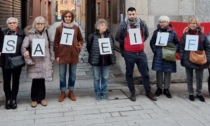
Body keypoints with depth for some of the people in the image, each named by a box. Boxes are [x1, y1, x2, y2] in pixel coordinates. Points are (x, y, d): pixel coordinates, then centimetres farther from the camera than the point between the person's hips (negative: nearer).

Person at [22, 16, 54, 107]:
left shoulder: (47, 33, 4)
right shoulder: (30, 34, -7)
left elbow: (51, 45, 12)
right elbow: (23, 47, -10)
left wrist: (52, 57, 9)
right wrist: (28, 60, -16)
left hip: (45, 61, 2)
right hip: (34, 61, -2)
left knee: (42, 79, 9)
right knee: (36, 80, 1)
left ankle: (42, 98, 24)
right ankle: (34, 99, 18)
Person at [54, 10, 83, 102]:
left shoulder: (76, 28, 3)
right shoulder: (59, 28, -1)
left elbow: (80, 39, 15)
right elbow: (56, 43, 0)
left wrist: (80, 45, -6)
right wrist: (57, 55, -4)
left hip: (73, 54, 2)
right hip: (62, 54, -1)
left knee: (73, 74, 10)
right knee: (62, 74, 6)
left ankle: (71, 92, 24)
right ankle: (62, 93, 19)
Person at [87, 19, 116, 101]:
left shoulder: (109, 36, 4)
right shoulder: (92, 36, -8)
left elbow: (112, 47, 12)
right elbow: (89, 47, 0)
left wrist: (112, 58, 7)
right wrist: (93, 56, 1)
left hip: (106, 60, 3)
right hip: (96, 60, -3)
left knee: (105, 78, 11)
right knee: (97, 78, 8)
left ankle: (104, 93, 25)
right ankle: (97, 93, 21)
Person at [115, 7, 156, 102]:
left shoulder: (142, 23, 0)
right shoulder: (123, 25, -7)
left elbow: (146, 35, 16)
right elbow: (117, 37, 2)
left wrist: (141, 42, 7)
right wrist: (125, 44, 1)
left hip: (141, 53, 2)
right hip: (129, 53, -2)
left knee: (145, 73, 7)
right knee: (129, 73, 8)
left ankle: (148, 92, 22)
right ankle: (132, 93, 23)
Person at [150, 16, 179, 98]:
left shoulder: (172, 32, 0)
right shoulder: (156, 32, 2)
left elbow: (177, 43, 6)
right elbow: (152, 42, 7)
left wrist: (174, 51, -7)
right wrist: (155, 50, -5)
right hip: (158, 56, 0)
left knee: (168, 72, 6)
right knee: (159, 72, 6)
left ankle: (166, 89, 18)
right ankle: (159, 88, 20)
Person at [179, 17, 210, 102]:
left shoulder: (202, 35, 0)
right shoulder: (185, 35, 0)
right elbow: (181, 46, 0)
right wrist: (181, 57, -7)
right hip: (188, 60, 0)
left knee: (199, 78, 9)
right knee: (189, 78, 9)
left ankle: (199, 93, 25)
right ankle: (191, 93, 22)